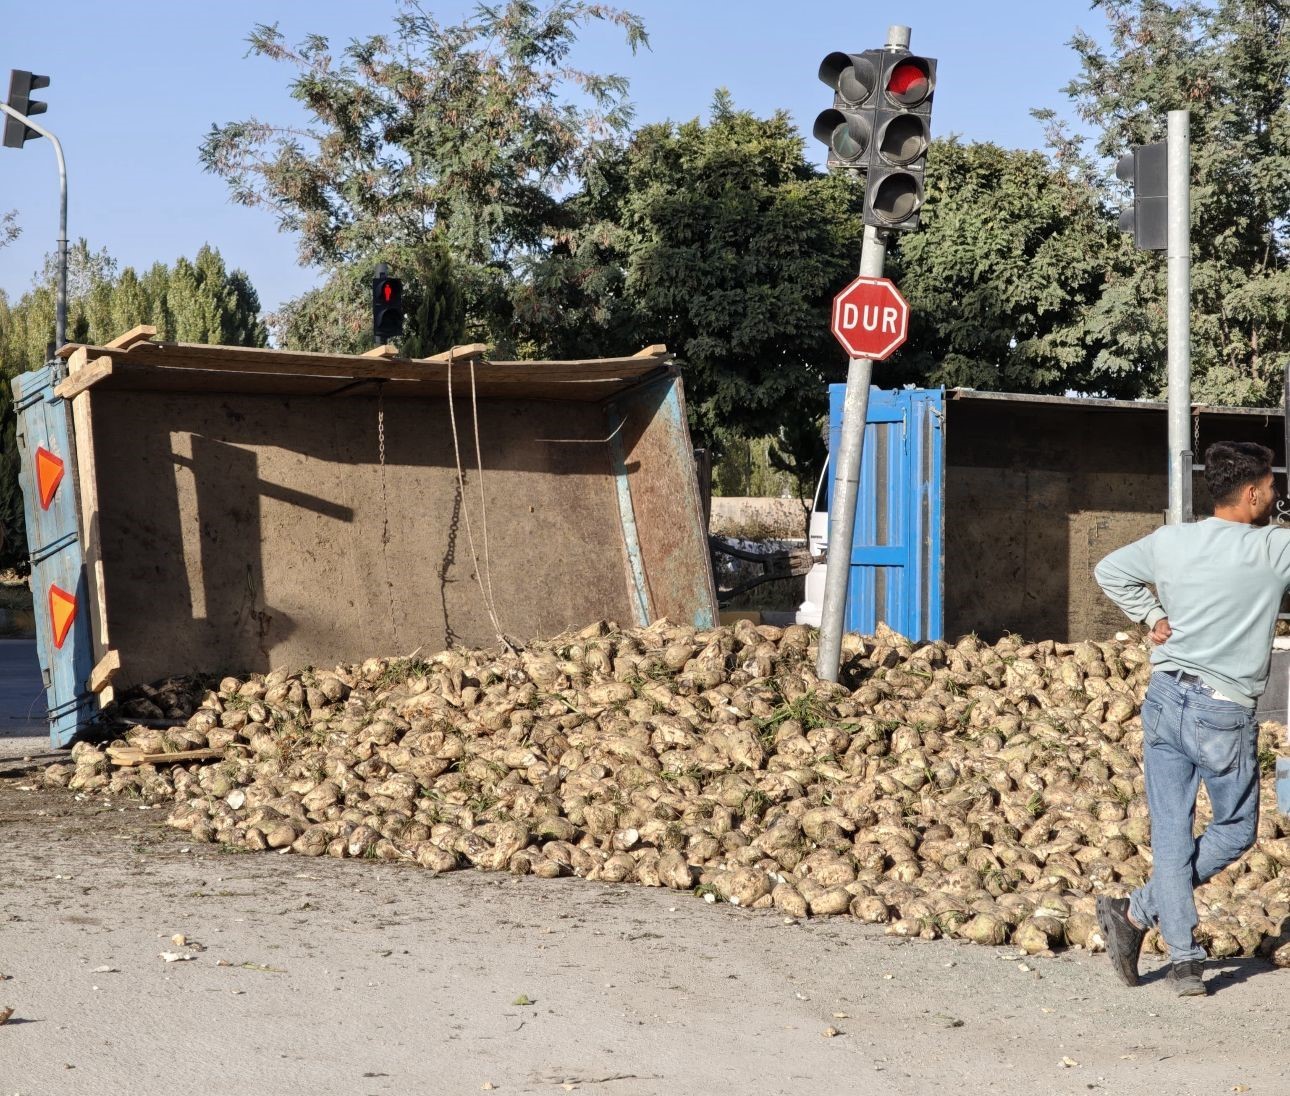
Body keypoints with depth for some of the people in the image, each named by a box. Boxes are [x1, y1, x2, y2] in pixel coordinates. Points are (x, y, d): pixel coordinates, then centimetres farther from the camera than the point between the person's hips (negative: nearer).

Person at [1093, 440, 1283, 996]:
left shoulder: (1171, 541, 3)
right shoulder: (1275, 550, -11)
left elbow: (1108, 570, 15)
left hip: (1166, 699, 5)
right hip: (1225, 714, -5)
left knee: (1170, 833, 6)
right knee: (1234, 830, 14)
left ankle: (1184, 959, 4)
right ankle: (1138, 912, 7)